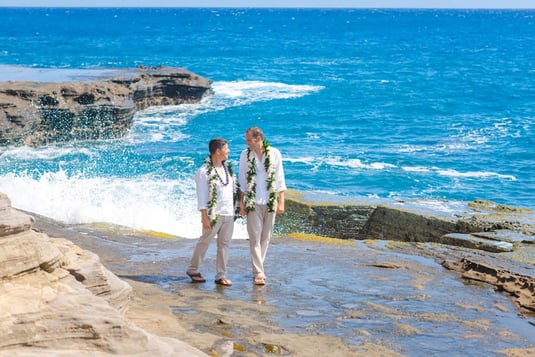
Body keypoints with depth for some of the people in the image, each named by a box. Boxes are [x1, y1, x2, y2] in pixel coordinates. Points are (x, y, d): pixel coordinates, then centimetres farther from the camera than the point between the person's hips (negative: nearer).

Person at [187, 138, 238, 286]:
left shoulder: (228, 168, 11)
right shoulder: (204, 171, -10)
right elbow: (201, 196, -12)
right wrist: (204, 217, -16)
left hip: (229, 213, 6)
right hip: (214, 214, -6)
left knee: (224, 244, 7)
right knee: (204, 242, 4)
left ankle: (221, 275, 12)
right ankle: (193, 270, 19)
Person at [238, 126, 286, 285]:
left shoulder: (274, 153, -2)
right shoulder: (245, 155, 0)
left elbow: (279, 179, 1)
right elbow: (242, 181, 5)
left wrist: (281, 202, -2)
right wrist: (241, 203, 2)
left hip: (270, 202, 1)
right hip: (253, 203, -1)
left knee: (265, 237, 7)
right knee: (255, 238, -6)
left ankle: (258, 267, 20)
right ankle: (259, 272, -7)